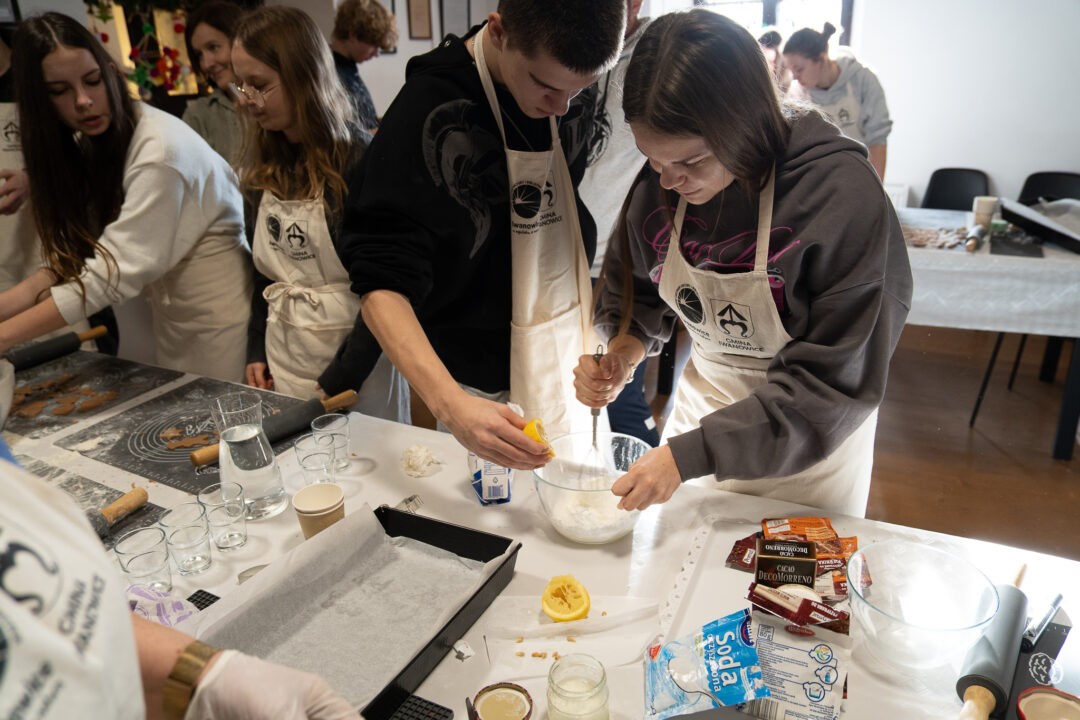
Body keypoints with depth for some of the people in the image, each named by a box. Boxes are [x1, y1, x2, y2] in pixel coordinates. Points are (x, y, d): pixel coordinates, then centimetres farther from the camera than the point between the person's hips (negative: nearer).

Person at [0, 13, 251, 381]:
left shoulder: (159, 149, -20)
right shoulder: (86, 147, 5)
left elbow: (114, 273, -23)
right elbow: (74, 260, 0)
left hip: (220, 313, -7)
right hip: (173, 319, 7)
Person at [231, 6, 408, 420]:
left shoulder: (357, 161, -15)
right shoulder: (266, 165, 5)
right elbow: (265, 269, 14)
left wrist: (340, 379, -15)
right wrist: (256, 350, 6)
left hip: (350, 356, -6)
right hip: (282, 356, 6)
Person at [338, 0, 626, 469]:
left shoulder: (577, 101, -3)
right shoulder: (429, 112, -20)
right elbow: (382, 284, -23)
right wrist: (450, 405, -37)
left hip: (573, 375, 5)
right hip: (487, 396, -5)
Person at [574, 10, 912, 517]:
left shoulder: (843, 197, -28)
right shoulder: (658, 185, -14)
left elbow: (831, 385, -27)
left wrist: (692, 453, -31)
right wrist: (623, 350, -18)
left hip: (809, 443, -3)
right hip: (701, 396, 4)